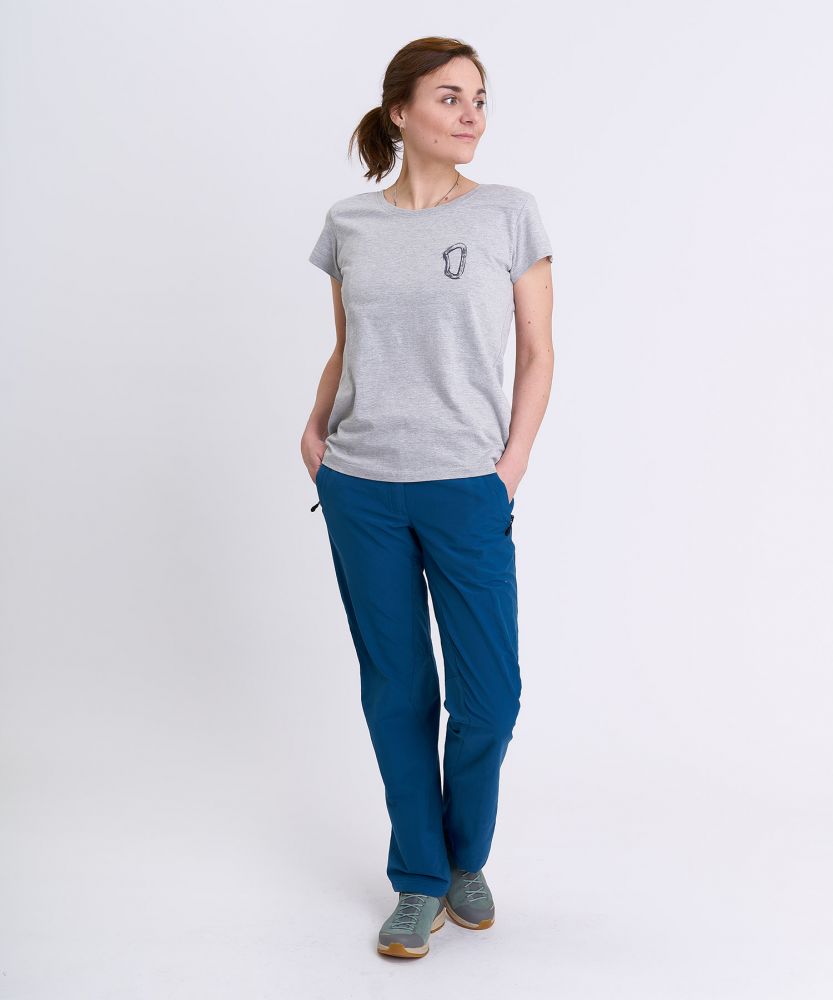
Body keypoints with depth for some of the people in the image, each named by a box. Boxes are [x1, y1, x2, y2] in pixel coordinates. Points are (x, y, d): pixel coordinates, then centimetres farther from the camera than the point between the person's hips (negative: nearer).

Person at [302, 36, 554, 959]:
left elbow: (536, 355, 2)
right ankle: (419, 881, 24)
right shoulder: (348, 224, 8)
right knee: (395, 689, 9)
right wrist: (315, 431, 2)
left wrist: (510, 469, -6)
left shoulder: (508, 214, 1)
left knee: (488, 695, 0)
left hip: (465, 491, -2)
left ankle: (467, 860, 27)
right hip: (360, 491, 2)